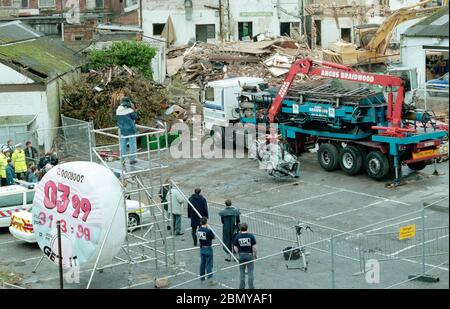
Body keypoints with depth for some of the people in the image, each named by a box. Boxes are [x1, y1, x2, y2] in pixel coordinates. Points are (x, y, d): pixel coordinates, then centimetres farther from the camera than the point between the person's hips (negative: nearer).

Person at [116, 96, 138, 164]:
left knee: (122, 145, 11)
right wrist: (134, 109, -1)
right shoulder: (129, 110, -15)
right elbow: (135, 117, -6)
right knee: (132, 144, 4)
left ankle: (122, 159, 12)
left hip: (122, 130, 5)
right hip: (130, 130, -5)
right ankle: (132, 159, 4)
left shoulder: (118, 110, 0)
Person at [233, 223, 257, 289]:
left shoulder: (237, 237, -3)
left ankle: (242, 287, 16)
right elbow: (254, 247, -10)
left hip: (241, 255, 2)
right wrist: (254, 254, 4)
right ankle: (251, 287, 6)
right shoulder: (251, 236, -8)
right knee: (250, 272, 4)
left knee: (242, 272, 12)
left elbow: (235, 248, -2)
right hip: (249, 255, -1)